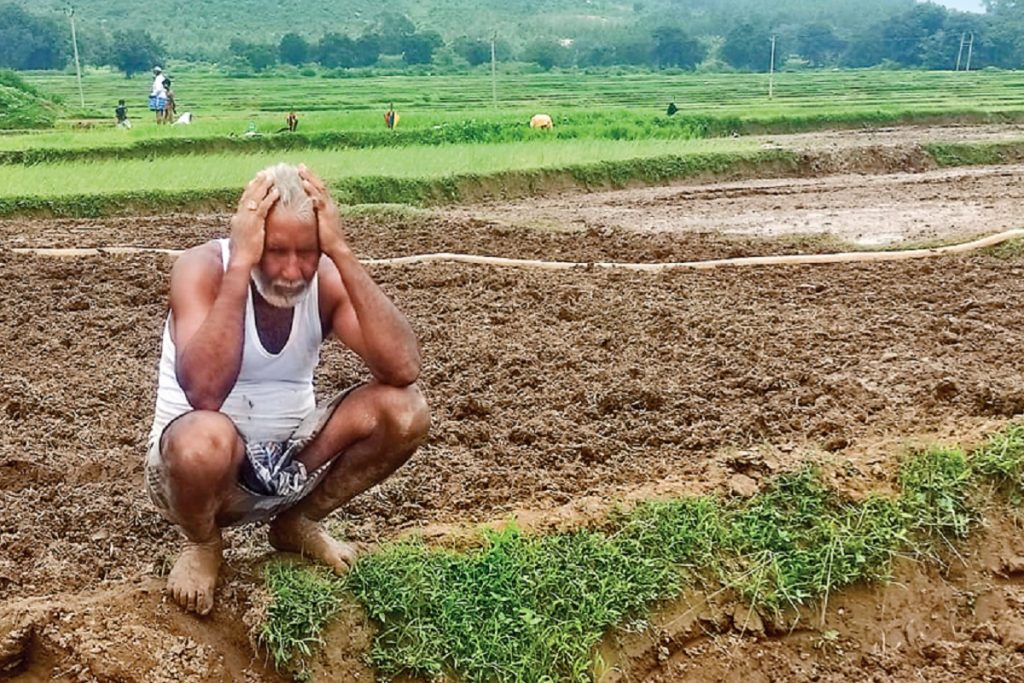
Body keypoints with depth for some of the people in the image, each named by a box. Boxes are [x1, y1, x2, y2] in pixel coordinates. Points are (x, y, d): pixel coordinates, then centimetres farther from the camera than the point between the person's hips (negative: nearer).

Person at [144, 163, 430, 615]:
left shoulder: (326, 278, -9)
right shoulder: (203, 268, -19)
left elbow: (404, 369, -26)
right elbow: (204, 394, -36)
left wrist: (342, 254, -29)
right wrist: (240, 263, -36)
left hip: (294, 460, 4)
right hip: (202, 461, -3)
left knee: (404, 412, -18)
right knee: (205, 437, -39)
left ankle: (297, 523, 9)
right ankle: (202, 544, -1)